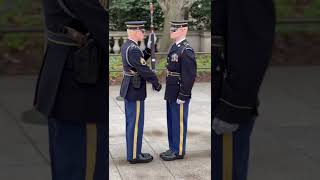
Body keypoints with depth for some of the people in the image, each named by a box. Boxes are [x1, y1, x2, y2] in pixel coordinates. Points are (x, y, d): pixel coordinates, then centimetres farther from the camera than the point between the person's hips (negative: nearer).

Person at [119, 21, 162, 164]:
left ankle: (132, 152, 25)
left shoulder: (125, 46, 8)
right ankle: (134, 156, 7)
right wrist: (157, 84, -8)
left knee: (131, 122, 16)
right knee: (136, 124, -1)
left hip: (128, 89, 10)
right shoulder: (133, 50, -23)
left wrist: (149, 47, 6)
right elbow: (145, 70, -21)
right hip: (135, 92, -10)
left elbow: (141, 60, 17)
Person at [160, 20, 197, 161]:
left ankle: (179, 151, 14)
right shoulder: (174, 47, 10)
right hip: (171, 94, 9)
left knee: (179, 123, 2)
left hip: (179, 95, -9)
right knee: (171, 122, 17)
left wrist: (182, 96, -20)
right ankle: (173, 148, 29)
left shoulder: (186, 51, -19)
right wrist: (169, 92, 17)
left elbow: (190, 76, -21)